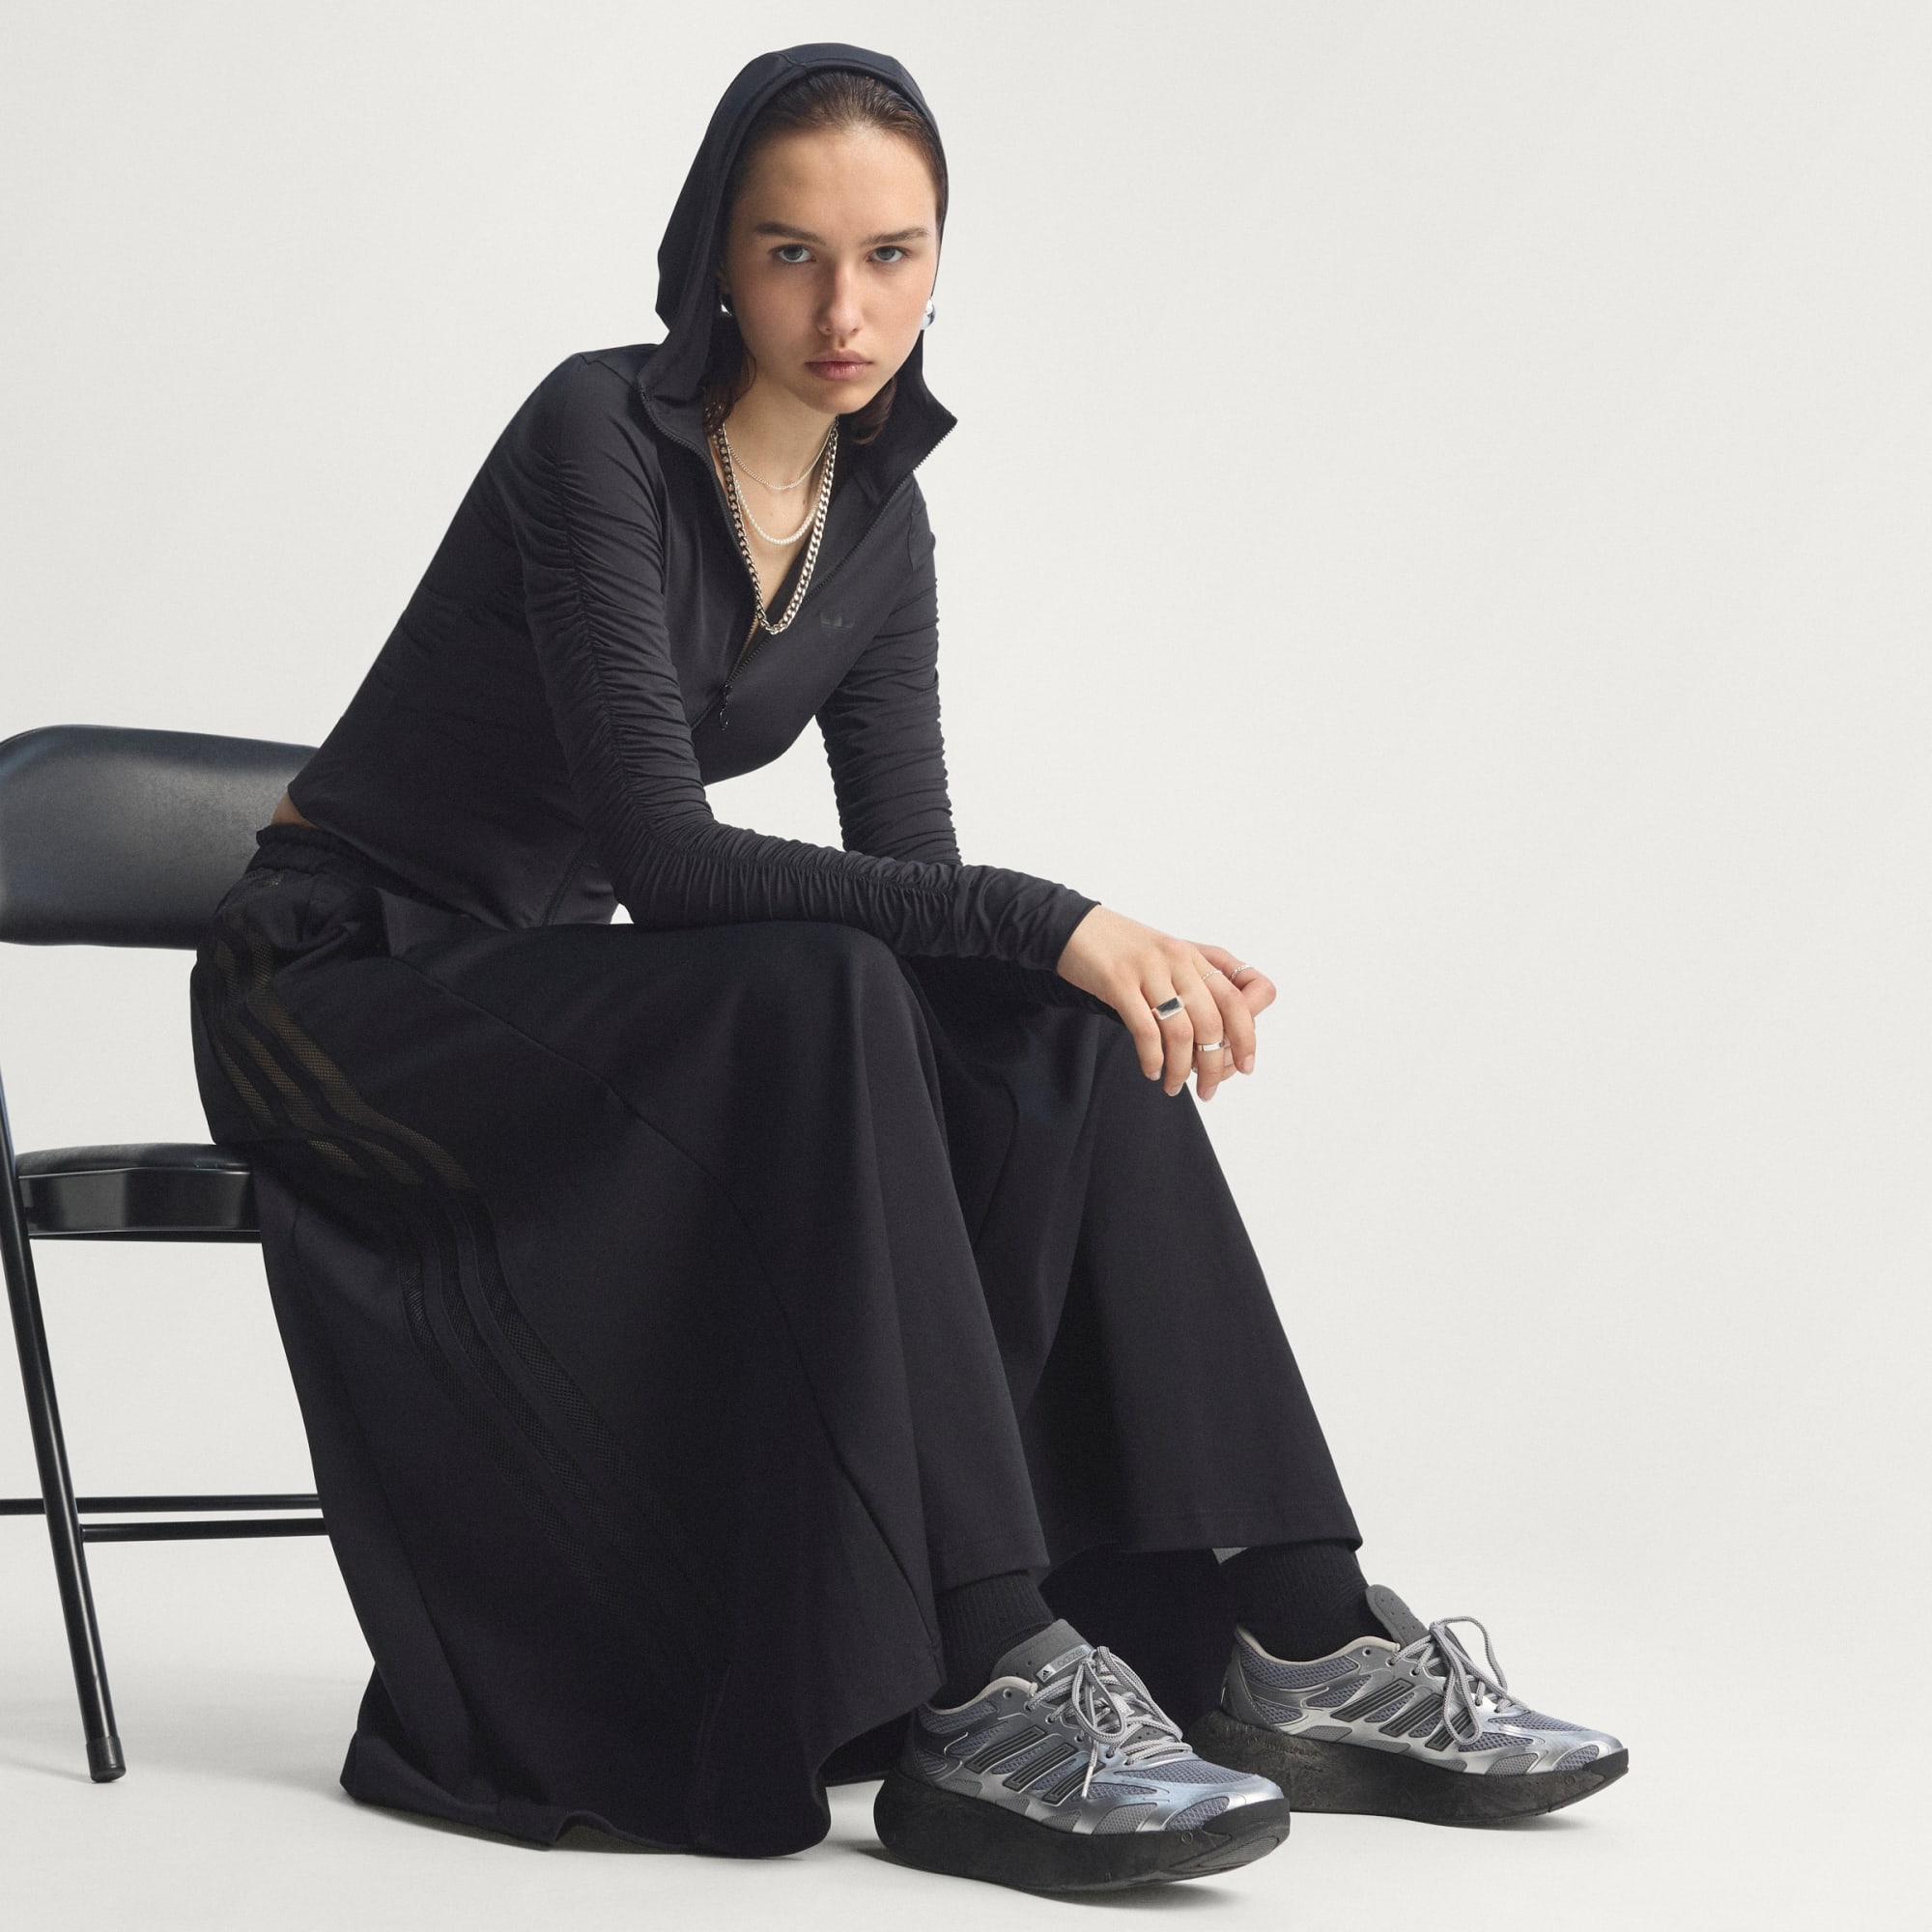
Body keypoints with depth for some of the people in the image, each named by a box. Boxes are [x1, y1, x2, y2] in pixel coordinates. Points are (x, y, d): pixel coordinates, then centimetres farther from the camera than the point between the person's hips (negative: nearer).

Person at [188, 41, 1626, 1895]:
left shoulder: (879, 515, 3)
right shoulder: (602, 436, -19)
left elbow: (911, 880, 1)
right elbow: (660, 851, -29)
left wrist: (1112, 957, -20)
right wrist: (1047, 920, -32)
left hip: (547, 1007, 7)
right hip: (337, 1002, -6)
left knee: (1076, 1034, -16)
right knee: (816, 1001, -35)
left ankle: (1292, 1634, -17)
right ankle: (975, 1696, -37)